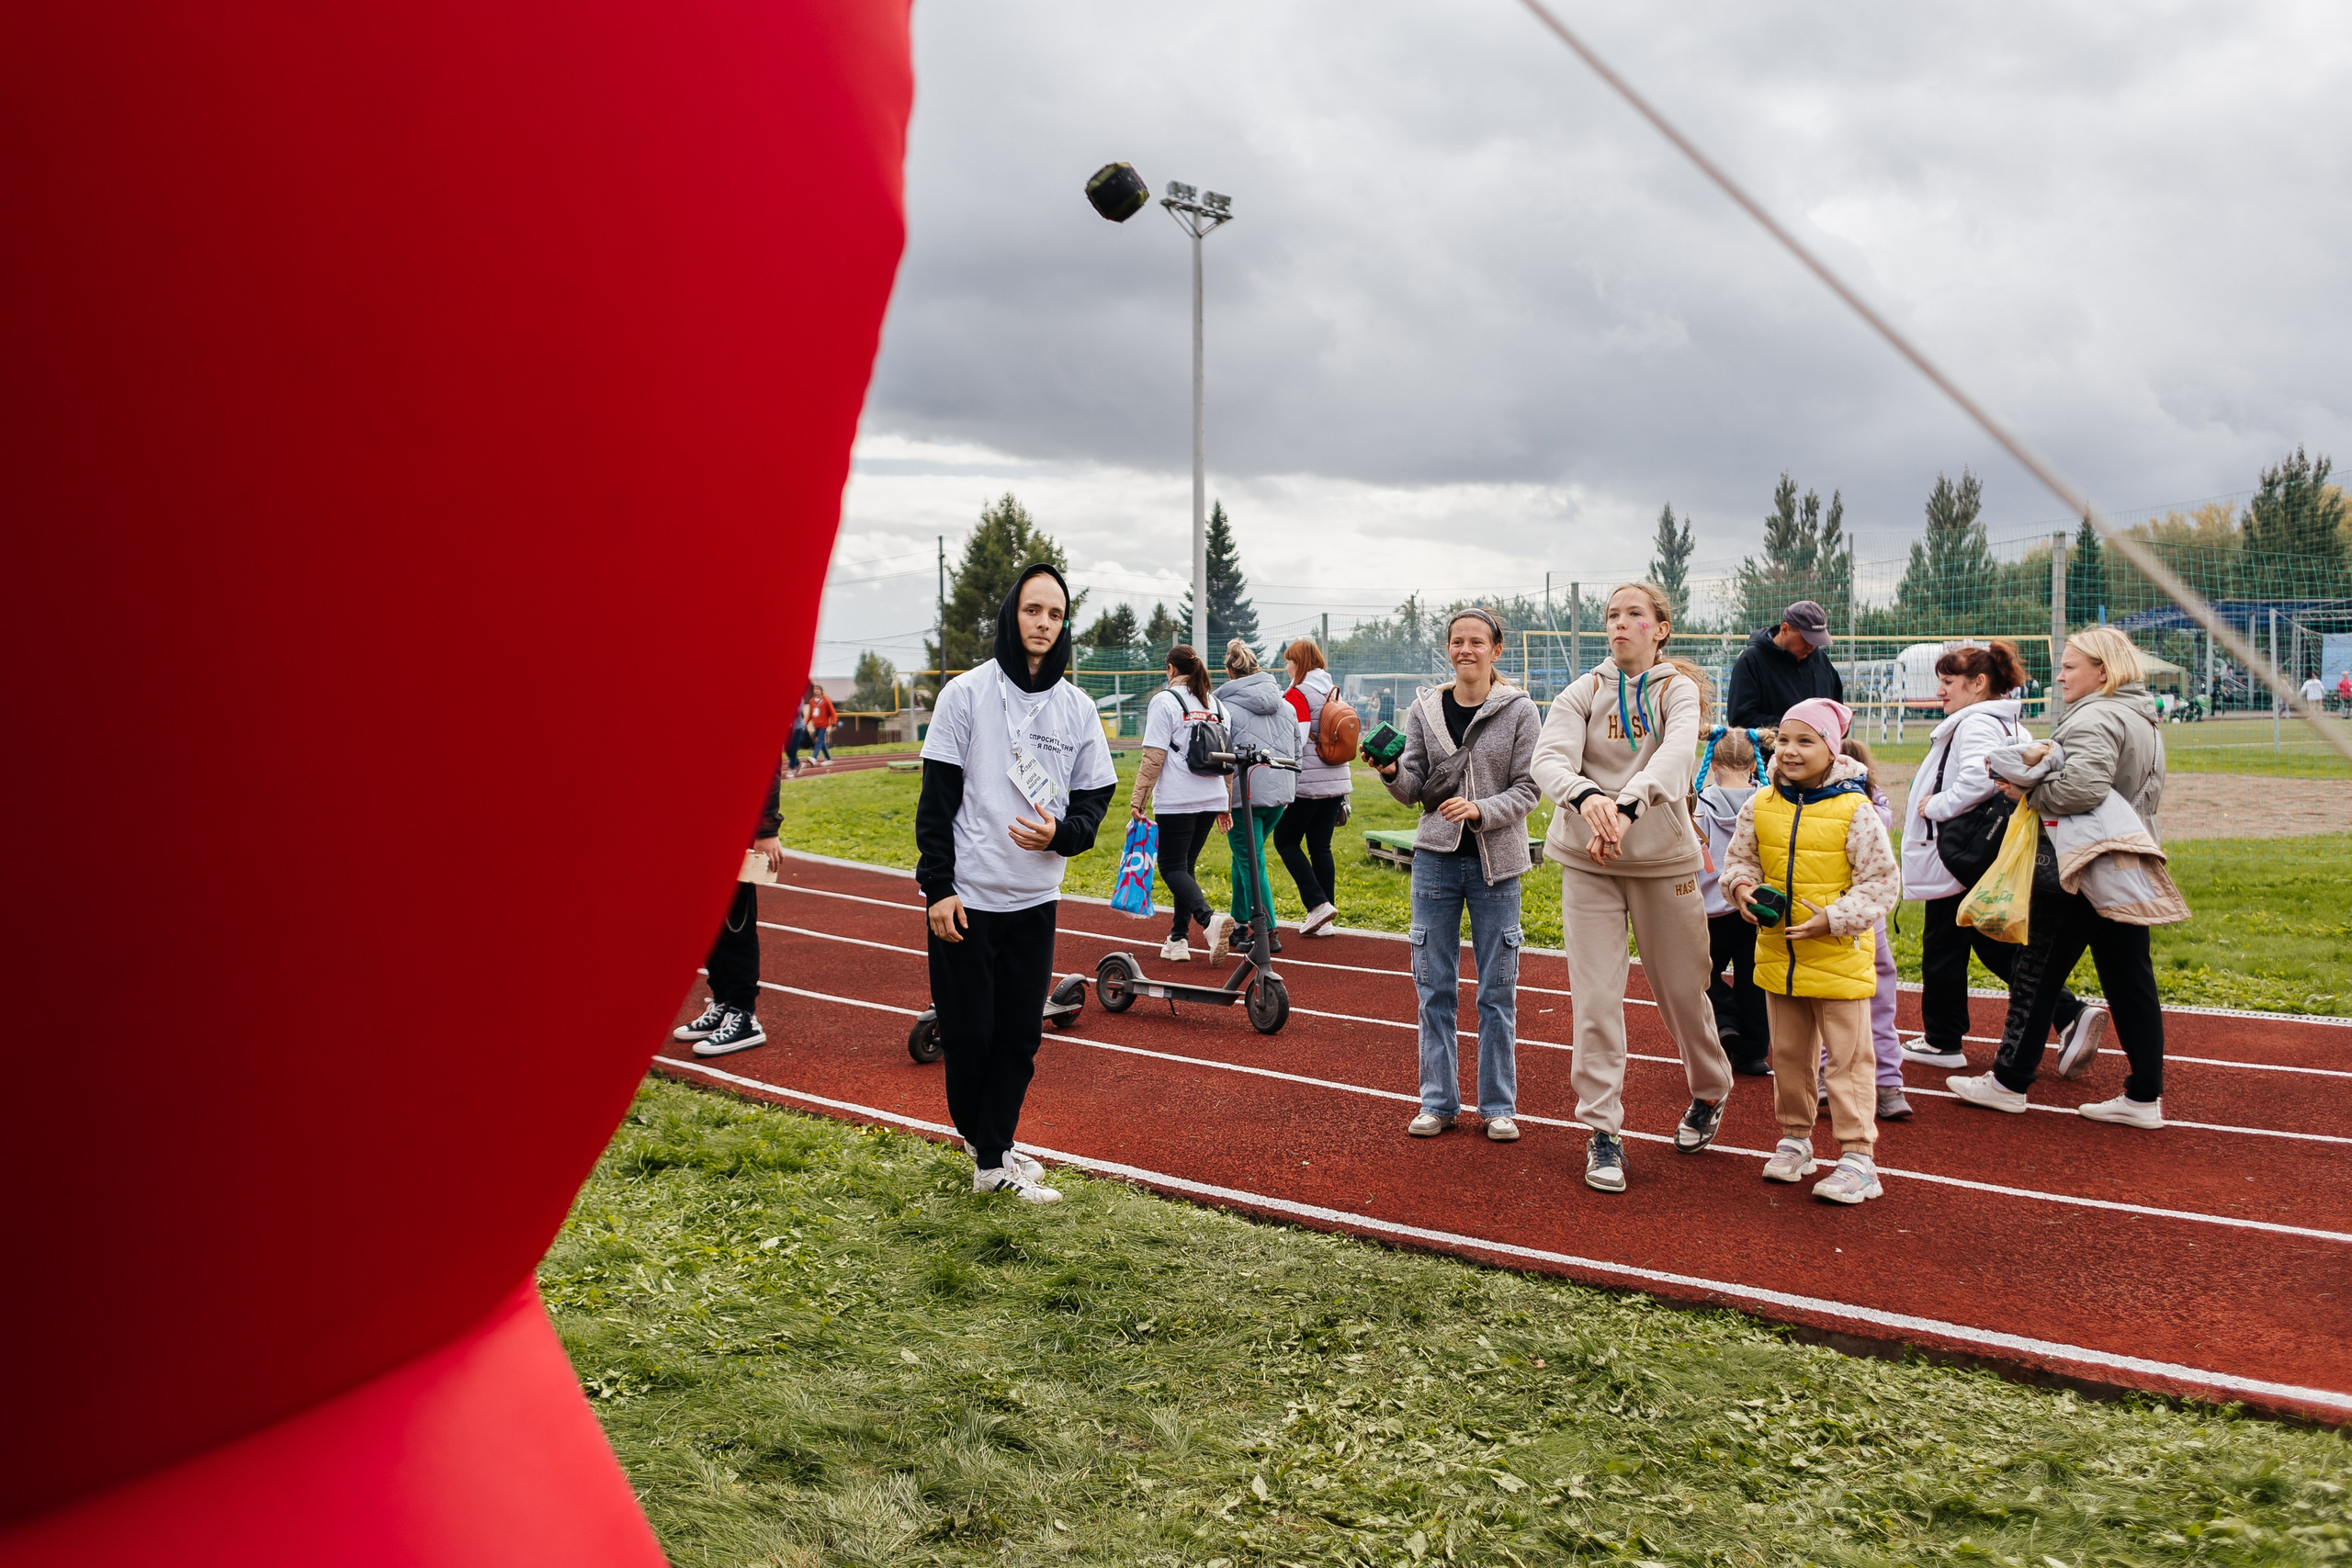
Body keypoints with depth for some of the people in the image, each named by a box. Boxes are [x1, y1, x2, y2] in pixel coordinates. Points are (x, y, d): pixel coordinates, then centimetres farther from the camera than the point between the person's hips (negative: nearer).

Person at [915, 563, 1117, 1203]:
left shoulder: (1077, 707, 5)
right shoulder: (967, 692, -5)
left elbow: (1096, 796, 9)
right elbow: (936, 797, -6)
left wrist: (1061, 833, -13)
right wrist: (937, 886, -11)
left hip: (1036, 899, 3)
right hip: (966, 897, -3)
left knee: (1020, 1033, 4)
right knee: (969, 1030, 4)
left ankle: (993, 1158, 15)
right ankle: (980, 1138, 26)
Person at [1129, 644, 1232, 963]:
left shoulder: (1164, 701, -5)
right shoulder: (1213, 703, 13)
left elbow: (1154, 757, -11)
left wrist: (1138, 799, -7)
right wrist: (1225, 805, 21)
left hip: (1176, 801, -6)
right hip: (1211, 799, 6)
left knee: (1172, 867, -2)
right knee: (1185, 865, 14)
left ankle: (1208, 919, -26)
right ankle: (1178, 940, 12)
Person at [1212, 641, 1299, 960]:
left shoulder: (1227, 708, -9)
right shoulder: (1286, 705, 9)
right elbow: (1295, 752, 15)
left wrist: (1219, 803, -3)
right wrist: (1289, 791, 26)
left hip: (1245, 794, -6)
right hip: (1279, 793, 6)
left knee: (1251, 862, 1)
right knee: (1245, 855, 21)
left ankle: (1267, 933, -3)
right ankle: (1239, 925, 27)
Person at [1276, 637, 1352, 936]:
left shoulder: (1298, 695, -9)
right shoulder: (1334, 693, 13)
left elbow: (1296, 740, -18)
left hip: (1309, 783, -7)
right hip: (1337, 781, 7)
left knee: (1285, 840, 5)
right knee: (1321, 846, 10)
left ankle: (1318, 904, -7)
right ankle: (1325, 921, 10)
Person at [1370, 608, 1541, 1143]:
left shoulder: (1519, 711, -1)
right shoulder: (1424, 709, 5)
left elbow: (1527, 788, -3)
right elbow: (1414, 791, 5)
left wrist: (1481, 811, -19)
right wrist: (1393, 773, -16)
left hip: (1495, 862, -2)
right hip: (1436, 858, 2)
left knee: (1497, 989, 4)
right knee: (1435, 986, 6)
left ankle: (1498, 1105, 16)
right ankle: (1438, 1101, 16)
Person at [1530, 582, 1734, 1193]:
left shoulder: (1678, 688, 0)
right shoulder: (1584, 691, 2)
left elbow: (1675, 755, -20)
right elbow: (1549, 758, -14)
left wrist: (1628, 805, -39)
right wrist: (1586, 796, -36)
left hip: (1663, 856, 0)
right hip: (1588, 860, 1)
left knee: (1682, 989, 10)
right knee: (1594, 998, -4)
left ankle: (1710, 1092, 38)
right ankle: (1603, 1131, 7)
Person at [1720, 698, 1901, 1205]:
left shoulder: (1854, 811, -13)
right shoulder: (1760, 807, 0)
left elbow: (1883, 882, -11)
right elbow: (1740, 859, 13)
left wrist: (1833, 919, -21)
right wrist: (1743, 888, -9)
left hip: (1840, 958, -5)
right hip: (1778, 952, 5)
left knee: (1847, 1058, 2)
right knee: (1788, 1054, 16)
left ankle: (1857, 1157, 9)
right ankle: (1795, 1139, 31)